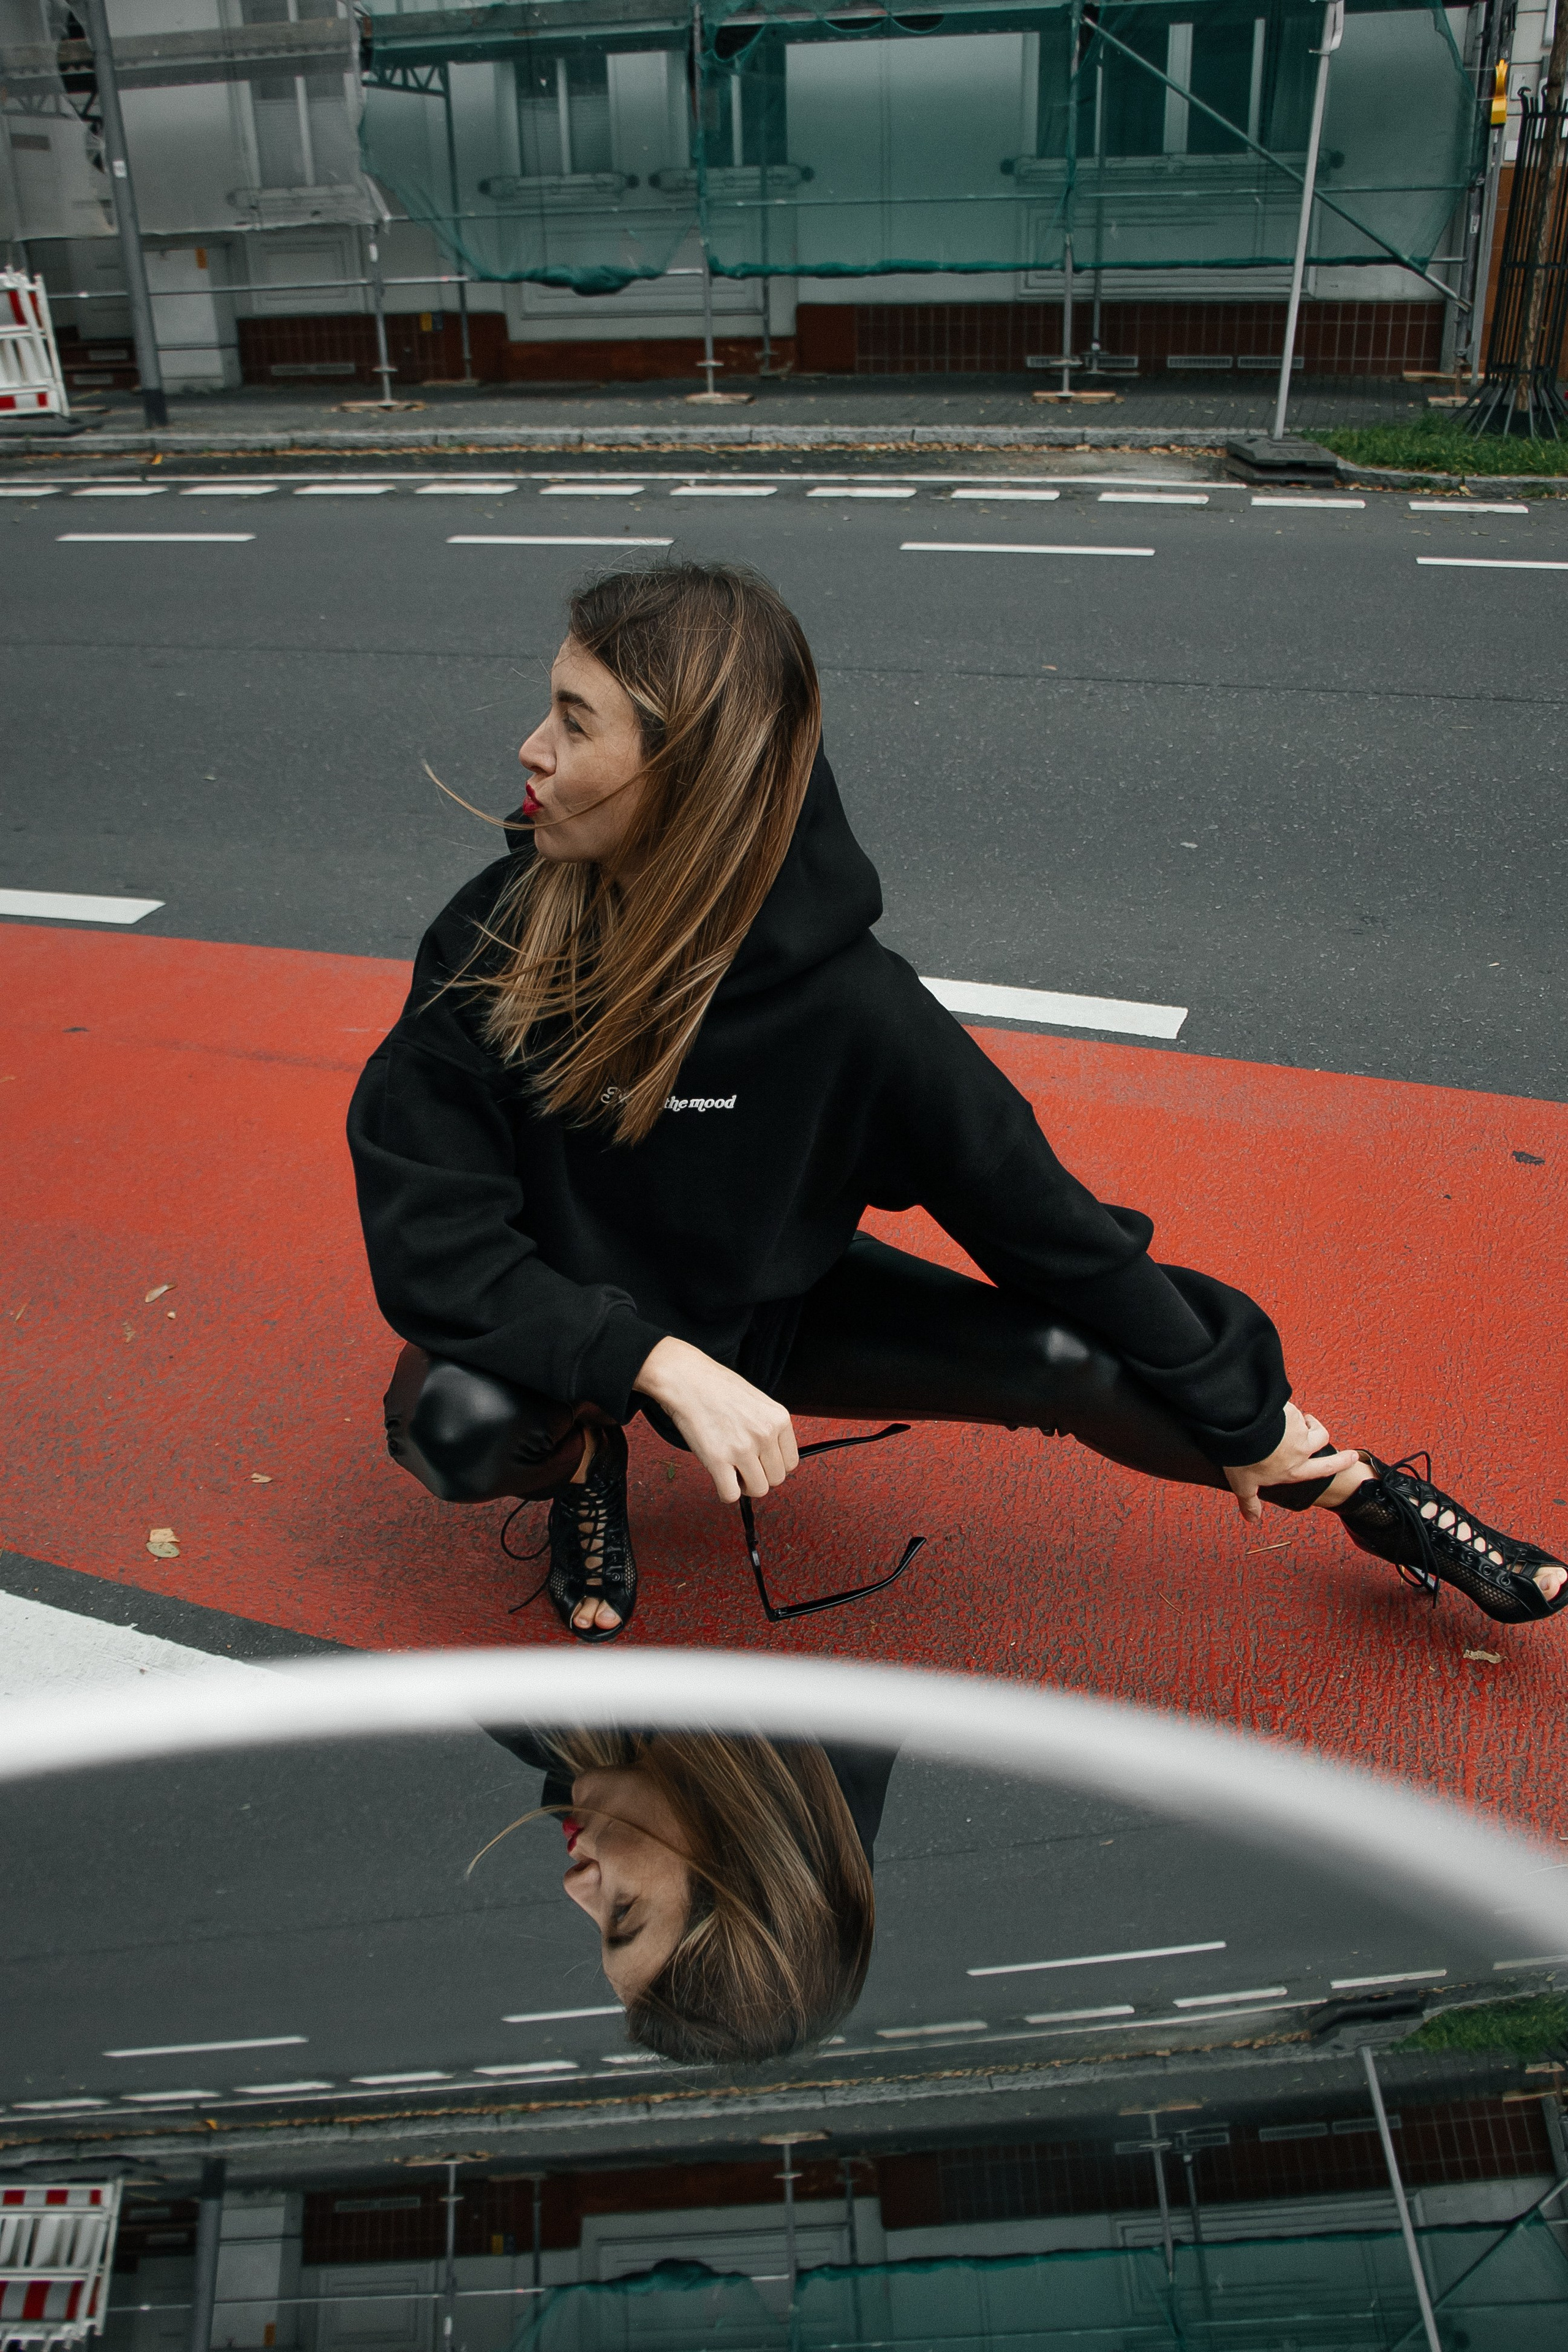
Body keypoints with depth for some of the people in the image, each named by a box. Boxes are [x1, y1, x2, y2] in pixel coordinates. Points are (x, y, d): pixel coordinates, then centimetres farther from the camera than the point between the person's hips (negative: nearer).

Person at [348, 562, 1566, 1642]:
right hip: (564, 1327, 1)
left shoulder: (844, 1003, -27)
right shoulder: (493, 938, -24)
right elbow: (428, 1229, -24)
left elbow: (1043, 1218, -17)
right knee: (455, 1420, -33)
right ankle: (583, 1457, 4)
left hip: (759, 1312, 0)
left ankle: (1360, 1488, 11)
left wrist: (1237, 1415, -7)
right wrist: (663, 1367, -37)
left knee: (1064, 1360, -17)